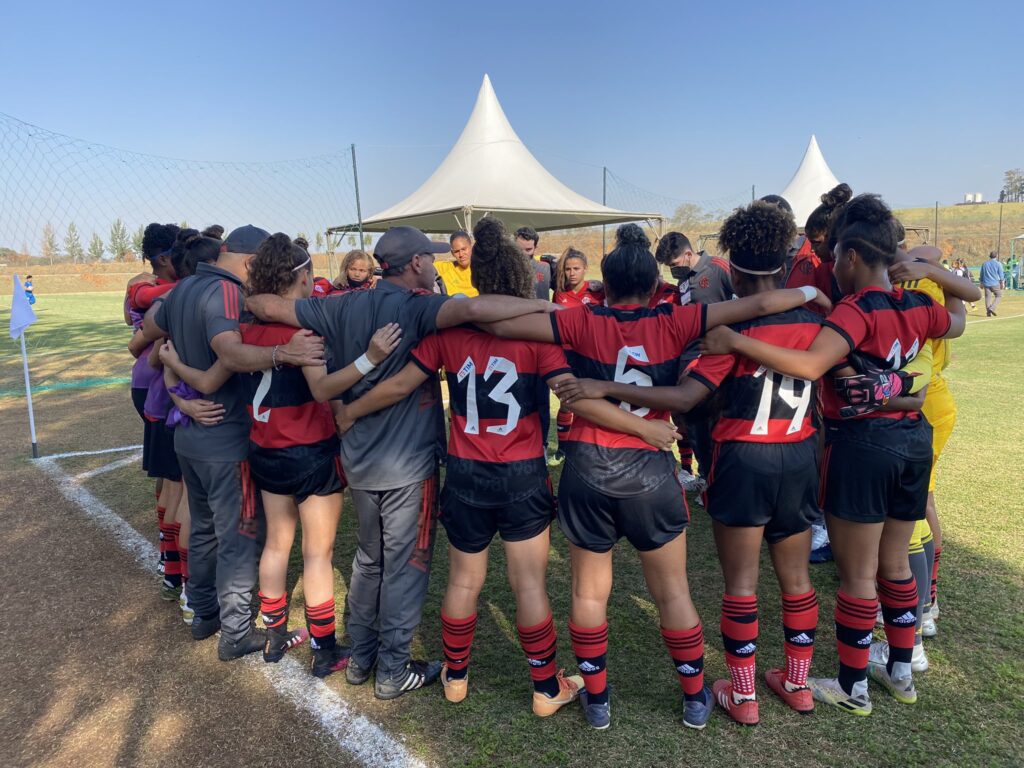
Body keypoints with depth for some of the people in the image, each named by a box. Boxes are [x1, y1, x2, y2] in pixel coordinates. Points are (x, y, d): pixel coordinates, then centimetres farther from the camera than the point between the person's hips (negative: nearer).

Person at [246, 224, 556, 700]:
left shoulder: (344, 307, 2)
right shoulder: (417, 307, -17)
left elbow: (270, 307, 7)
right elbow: (474, 309, -36)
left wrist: (249, 299, 28)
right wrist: (539, 305, -25)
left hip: (357, 459, 7)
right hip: (408, 463, -6)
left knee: (368, 558, 23)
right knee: (406, 566, 9)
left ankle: (360, 656, 35)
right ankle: (393, 671, 22)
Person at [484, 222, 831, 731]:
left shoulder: (582, 322, -6)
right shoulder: (674, 323, -5)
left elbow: (499, 324, -10)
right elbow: (759, 304, -4)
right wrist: (810, 293, 14)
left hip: (587, 467, 0)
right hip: (650, 470, 0)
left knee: (589, 590, 17)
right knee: (673, 591, 17)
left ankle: (596, 700, 30)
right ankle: (695, 698, 33)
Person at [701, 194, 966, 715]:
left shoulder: (857, 309, -18)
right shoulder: (918, 306, 4)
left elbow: (809, 364, -36)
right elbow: (957, 321, 28)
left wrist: (736, 342, -34)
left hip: (862, 444, -7)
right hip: (913, 439, 8)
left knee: (857, 574, 6)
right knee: (895, 563, 21)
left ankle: (853, 687, 21)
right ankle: (900, 672, 37)